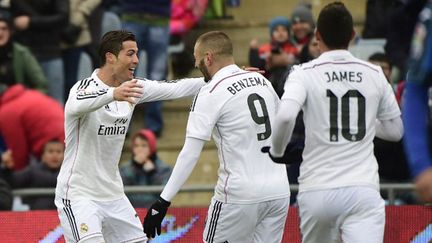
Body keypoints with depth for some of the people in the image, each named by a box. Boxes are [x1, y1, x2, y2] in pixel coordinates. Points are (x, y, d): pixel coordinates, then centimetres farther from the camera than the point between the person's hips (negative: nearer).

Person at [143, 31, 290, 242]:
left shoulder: (211, 94, -10)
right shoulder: (262, 82, 10)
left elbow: (190, 153, -15)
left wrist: (163, 202, -15)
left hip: (241, 194, -6)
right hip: (278, 192, 6)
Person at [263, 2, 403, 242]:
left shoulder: (305, 73, -1)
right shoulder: (374, 74, 7)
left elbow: (285, 116, -19)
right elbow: (395, 131, 17)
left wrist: (277, 151, 0)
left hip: (317, 190, 0)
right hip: (363, 190, 0)